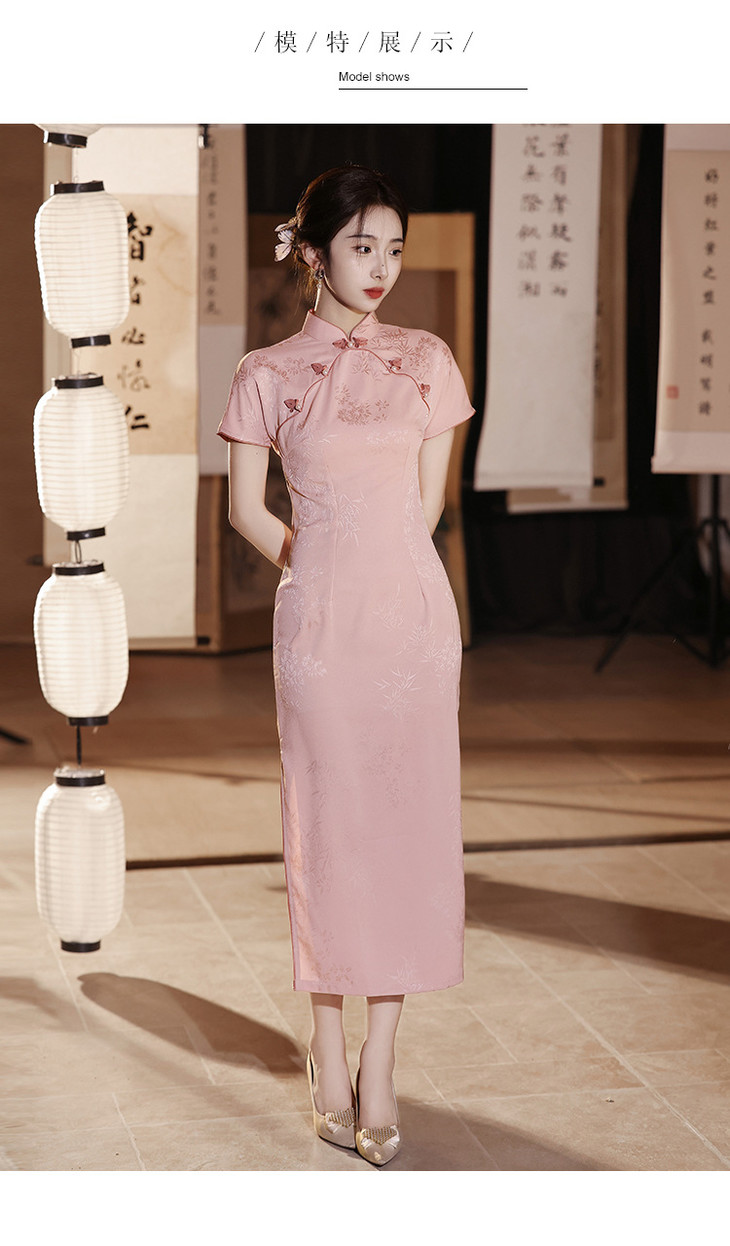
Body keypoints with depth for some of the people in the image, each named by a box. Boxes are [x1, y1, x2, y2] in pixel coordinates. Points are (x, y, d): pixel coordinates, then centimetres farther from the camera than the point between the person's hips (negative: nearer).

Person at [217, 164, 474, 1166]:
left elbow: (428, 501, 11)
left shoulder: (426, 360, 7)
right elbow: (246, 507, 8)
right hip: (320, 621, -2)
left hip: (416, 610, 2)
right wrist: (313, 569, 5)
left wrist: (381, 573, 9)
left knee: (408, 825, 1)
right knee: (327, 828, 1)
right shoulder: (267, 376, 3)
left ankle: (380, 1067, 8)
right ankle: (329, 1057, 13)